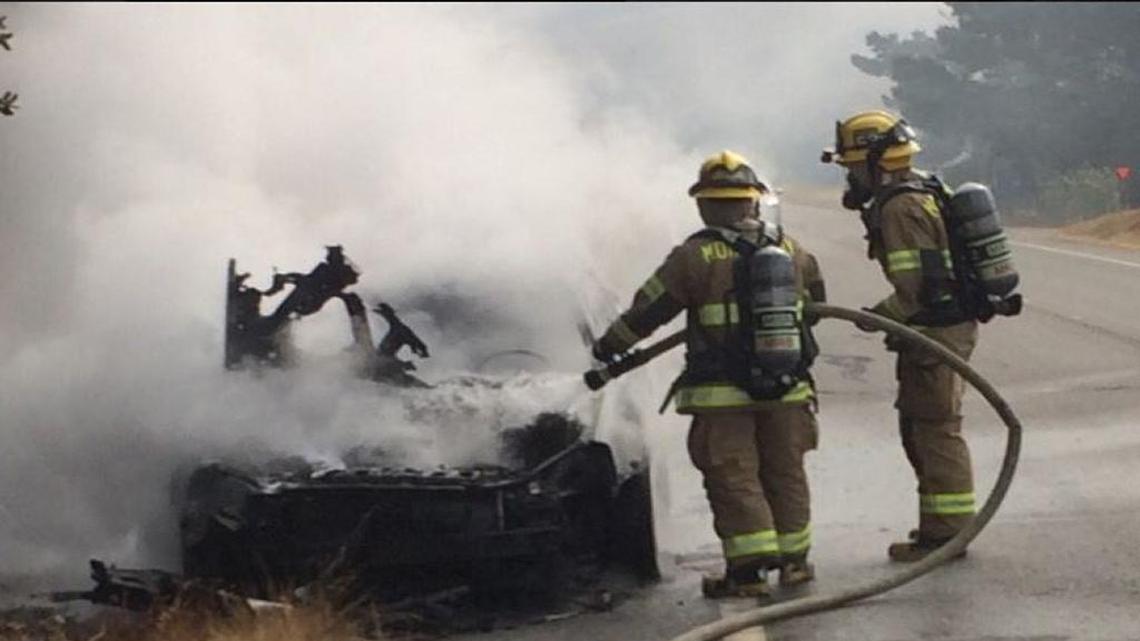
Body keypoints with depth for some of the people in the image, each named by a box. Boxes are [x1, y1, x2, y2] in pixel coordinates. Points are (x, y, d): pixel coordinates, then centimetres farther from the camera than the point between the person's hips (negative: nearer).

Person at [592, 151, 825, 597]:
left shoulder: (695, 256, -9)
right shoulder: (791, 250, 6)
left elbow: (648, 309, -3)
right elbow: (815, 297, 23)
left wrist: (609, 346, 11)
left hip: (722, 394, -4)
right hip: (787, 389, 4)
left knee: (733, 478, 0)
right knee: (785, 474, 15)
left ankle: (748, 570, -5)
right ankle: (793, 560, 21)